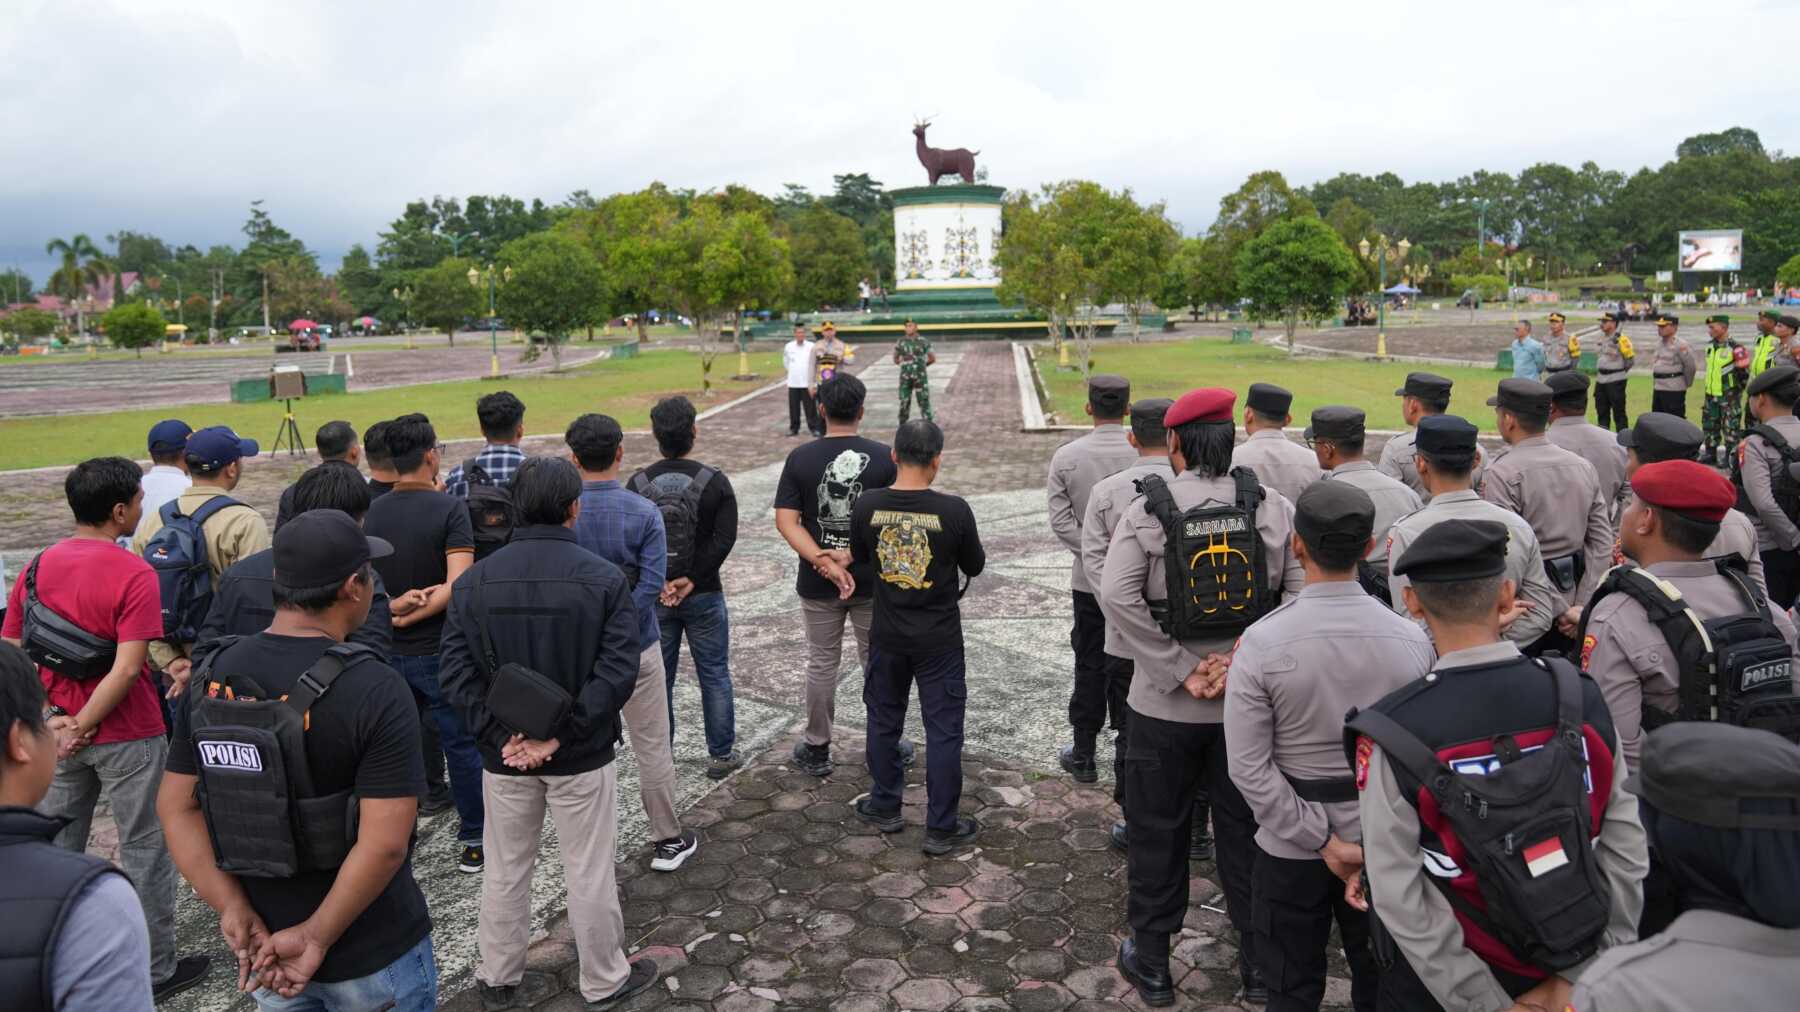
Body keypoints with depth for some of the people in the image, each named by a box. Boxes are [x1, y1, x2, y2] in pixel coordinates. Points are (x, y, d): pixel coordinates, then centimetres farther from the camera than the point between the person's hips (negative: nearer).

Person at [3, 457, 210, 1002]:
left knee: (55, 847, 20)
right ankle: (156, 969, 19)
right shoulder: (134, 574, -19)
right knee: (145, 850, 7)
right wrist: (83, 727, -14)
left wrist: (53, 718, -1)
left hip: (58, 732, 6)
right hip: (125, 736, -6)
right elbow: (127, 668, -24)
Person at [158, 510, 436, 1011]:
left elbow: (176, 807, -2)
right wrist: (317, 936, -14)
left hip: (264, 950, 5)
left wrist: (233, 909, -6)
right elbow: (384, 843, -25)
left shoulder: (210, 676, -5)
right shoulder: (376, 688, -23)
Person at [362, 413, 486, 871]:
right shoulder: (449, 508, -14)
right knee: (462, 743, 9)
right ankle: (475, 839, 18)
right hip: (438, 649, -4)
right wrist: (410, 616, -14)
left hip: (387, 650, 4)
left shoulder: (371, 512, -1)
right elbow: (458, 584, -22)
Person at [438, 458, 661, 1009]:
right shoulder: (604, 578, -13)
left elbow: (457, 673, -9)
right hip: (583, 757, -2)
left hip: (504, 756, 3)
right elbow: (618, 673, -19)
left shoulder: (475, 581, -5)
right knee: (589, 875, 12)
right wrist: (559, 736, -16)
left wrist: (502, 737, -12)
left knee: (504, 871, 19)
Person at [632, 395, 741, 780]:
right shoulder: (714, 481, -9)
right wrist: (692, 579, -12)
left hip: (653, 598, 2)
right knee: (714, 676, 11)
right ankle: (721, 755, 18)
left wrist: (657, 585, -10)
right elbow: (724, 540, -16)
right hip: (703, 596, -2)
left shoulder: (638, 484, -4)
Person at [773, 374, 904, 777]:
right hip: (872, 580, -1)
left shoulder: (800, 458, -5)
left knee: (822, 663, 13)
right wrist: (850, 556, -15)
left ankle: (816, 750, 24)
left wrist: (823, 561, -17)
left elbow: (786, 521, -11)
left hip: (817, 582, 1)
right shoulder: (883, 457, -8)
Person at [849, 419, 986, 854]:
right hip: (939, 639, -3)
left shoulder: (867, 505, -11)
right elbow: (975, 566, -3)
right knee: (943, 730, 8)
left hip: (887, 635, 3)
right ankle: (941, 827, 16)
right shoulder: (954, 510, -19)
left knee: (884, 721, 20)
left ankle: (885, 807, 34)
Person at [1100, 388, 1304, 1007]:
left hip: (1164, 703, -2)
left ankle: (1151, 962, 28)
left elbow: (1117, 597, -21)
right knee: (1246, 831, 17)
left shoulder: (1147, 510, -11)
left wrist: (1181, 670, -16)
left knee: (1157, 833, 14)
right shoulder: (1274, 508, -5)